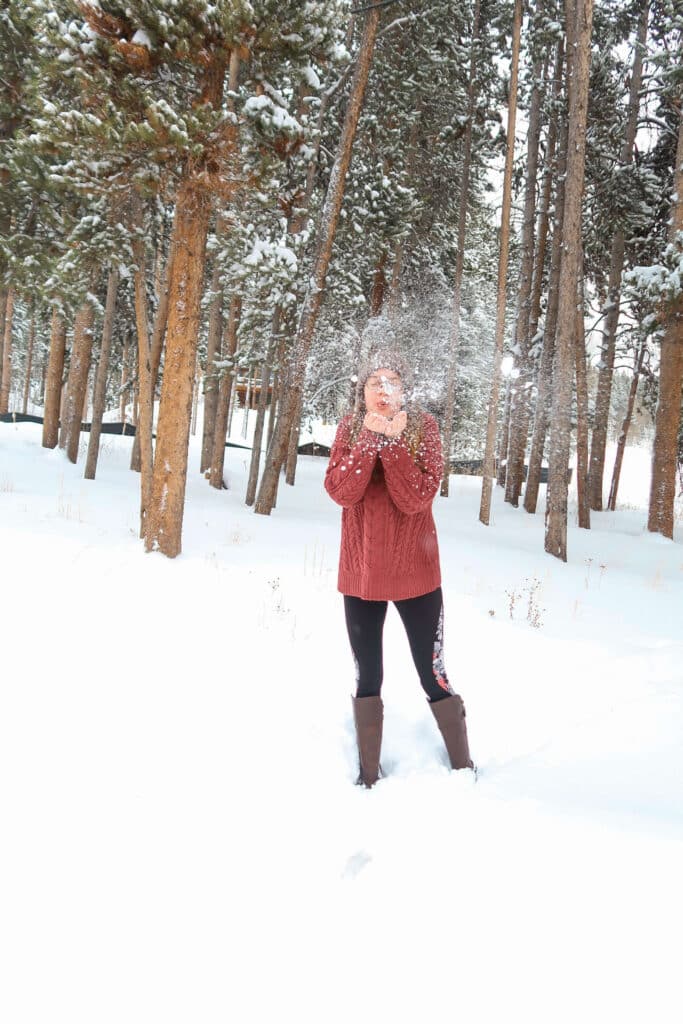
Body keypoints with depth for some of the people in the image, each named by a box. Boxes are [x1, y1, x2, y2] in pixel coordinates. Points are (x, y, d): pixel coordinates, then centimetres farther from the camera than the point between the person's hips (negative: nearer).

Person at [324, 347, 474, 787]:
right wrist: (370, 438, -21)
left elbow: (417, 498, -18)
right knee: (368, 677, 12)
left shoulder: (423, 427, -6)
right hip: (360, 571, 3)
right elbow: (340, 492, -14)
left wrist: (394, 441, -23)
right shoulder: (350, 428, 1)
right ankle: (369, 774, 27)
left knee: (433, 674, 3)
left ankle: (463, 768, 22)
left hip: (414, 571, -2)